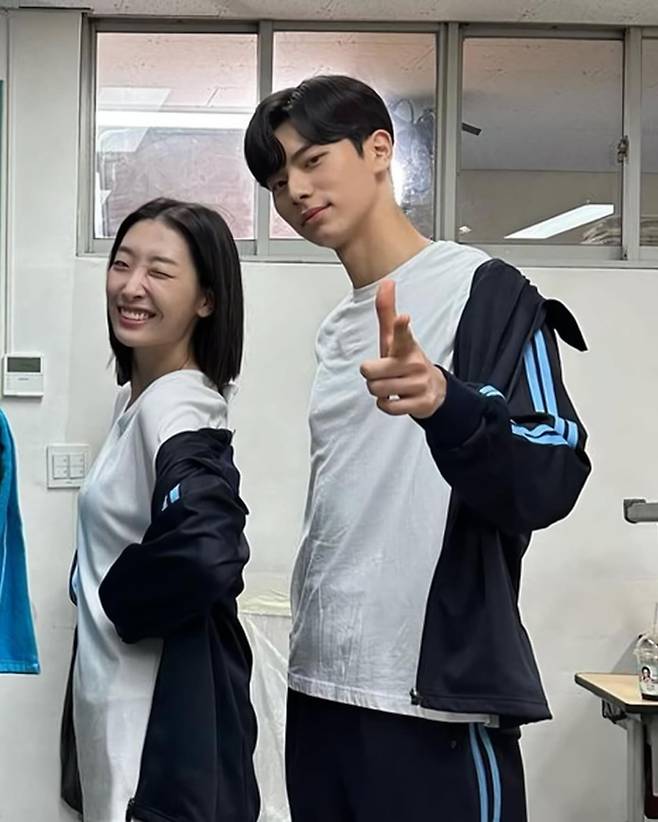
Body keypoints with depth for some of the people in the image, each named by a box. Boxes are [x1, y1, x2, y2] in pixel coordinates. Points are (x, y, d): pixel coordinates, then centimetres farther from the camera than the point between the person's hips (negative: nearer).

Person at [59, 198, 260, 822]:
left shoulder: (178, 410, -20)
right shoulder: (138, 396, 8)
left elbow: (203, 554, -36)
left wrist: (113, 604, -19)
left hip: (166, 716, -9)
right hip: (120, 698, 9)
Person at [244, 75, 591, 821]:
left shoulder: (487, 291, -6)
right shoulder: (334, 332, 14)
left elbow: (547, 486, -17)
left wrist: (445, 405, -33)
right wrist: (311, 662, 15)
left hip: (437, 700, -7)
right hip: (321, 691, 7)